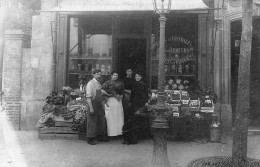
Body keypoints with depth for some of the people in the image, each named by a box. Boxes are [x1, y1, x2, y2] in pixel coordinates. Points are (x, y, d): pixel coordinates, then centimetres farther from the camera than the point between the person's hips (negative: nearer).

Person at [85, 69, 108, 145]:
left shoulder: (99, 84, 13)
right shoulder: (90, 83, -12)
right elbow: (88, 97, -18)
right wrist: (91, 108, -23)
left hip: (100, 105, 8)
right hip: (93, 105, -8)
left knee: (101, 121, 14)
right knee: (92, 122, -1)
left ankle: (100, 136, 27)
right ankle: (90, 139, 10)